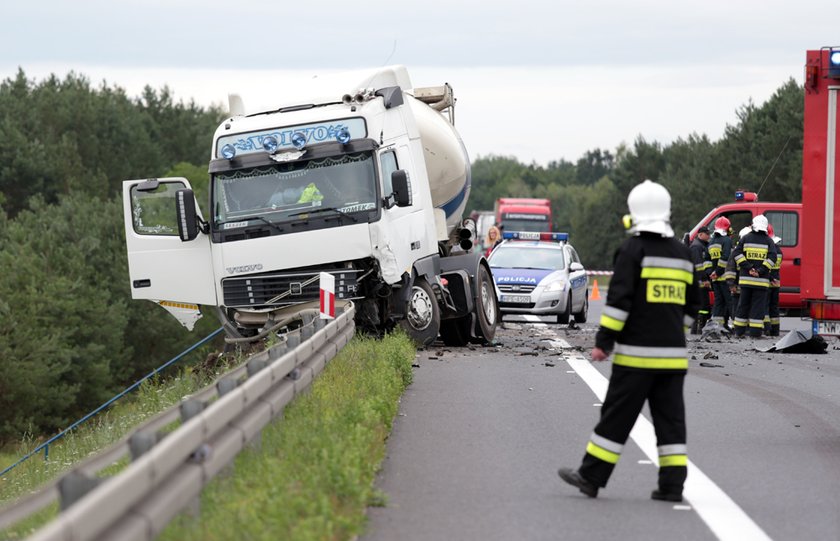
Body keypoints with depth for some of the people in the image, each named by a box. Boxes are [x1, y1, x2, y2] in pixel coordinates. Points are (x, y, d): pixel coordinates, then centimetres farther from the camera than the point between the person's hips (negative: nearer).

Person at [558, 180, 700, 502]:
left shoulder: (633, 250, -8)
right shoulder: (682, 253, 12)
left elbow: (619, 299, -14)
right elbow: (691, 305, 19)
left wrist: (603, 341, -11)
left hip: (636, 353, -5)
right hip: (673, 354, 5)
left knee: (617, 415, 0)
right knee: (670, 417, 6)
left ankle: (591, 476, 6)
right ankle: (672, 484, 1)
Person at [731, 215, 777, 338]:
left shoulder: (746, 238, 6)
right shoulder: (768, 241, 2)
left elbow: (737, 253, -4)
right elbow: (772, 257, -9)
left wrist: (748, 267, -7)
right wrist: (761, 271, -12)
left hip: (745, 278, 2)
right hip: (761, 280, -2)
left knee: (743, 304, 9)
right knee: (758, 305, 1)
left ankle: (739, 331, 11)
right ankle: (755, 331, -3)